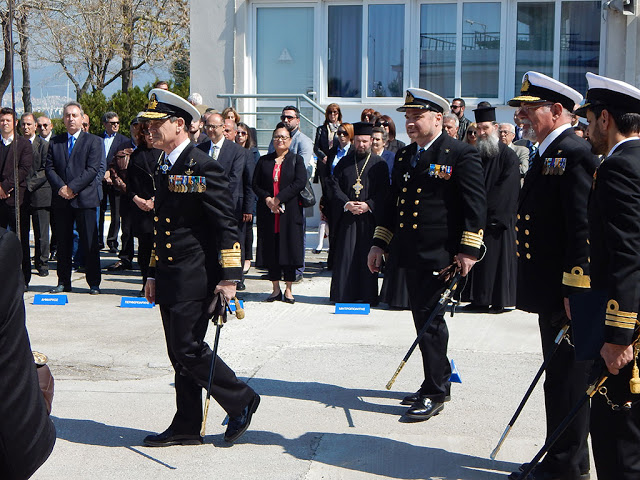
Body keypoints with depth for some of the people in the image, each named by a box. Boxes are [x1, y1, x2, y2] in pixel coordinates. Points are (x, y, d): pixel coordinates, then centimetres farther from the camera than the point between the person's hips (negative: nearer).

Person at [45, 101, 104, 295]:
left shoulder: (93, 141, 4)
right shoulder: (54, 142, 14)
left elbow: (92, 169, -6)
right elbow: (49, 168, 7)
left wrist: (72, 188, -13)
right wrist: (60, 187, -10)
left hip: (85, 198, -3)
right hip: (61, 199, 3)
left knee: (90, 243, -2)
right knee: (63, 243, 7)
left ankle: (94, 283, 4)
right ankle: (63, 282, 14)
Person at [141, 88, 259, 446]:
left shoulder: (203, 167, -12)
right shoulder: (165, 169, 16)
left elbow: (227, 225, -16)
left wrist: (230, 277, -20)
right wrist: (155, 274, 23)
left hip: (195, 276, -9)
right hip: (170, 278, 9)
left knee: (187, 347, -10)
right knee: (180, 354, 11)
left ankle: (242, 400, 8)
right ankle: (186, 428, 19)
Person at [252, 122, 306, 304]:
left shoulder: (296, 160, 5)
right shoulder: (264, 161, 12)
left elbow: (300, 182, -9)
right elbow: (255, 184, 6)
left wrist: (278, 198, -16)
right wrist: (267, 199, -13)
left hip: (290, 212, -2)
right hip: (268, 213, 2)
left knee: (289, 247, -2)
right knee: (270, 249, 2)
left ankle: (288, 289, 6)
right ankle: (276, 288, 11)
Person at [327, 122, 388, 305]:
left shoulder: (379, 163, 5)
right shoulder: (344, 162, 11)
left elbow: (384, 191, -1)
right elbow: (334, 185, 4)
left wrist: (368, 205, -15)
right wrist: (346, 204, -11)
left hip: (369, 217, -2)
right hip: (346, 217, 2)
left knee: (367, 256, -1)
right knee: (345, 255, -1)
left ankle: (368, 296, 6)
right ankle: (344, 295, 6)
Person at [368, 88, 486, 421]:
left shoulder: (461, 155, -6)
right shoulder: (403, 157, 16)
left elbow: (475, 205, -10)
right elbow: (393, 203, 20)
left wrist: (468, 250, -16)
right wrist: (379, 244, 15)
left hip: (441, 255, -8)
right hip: (412, 254, 8)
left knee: (430, 319, -7)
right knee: (423, 318, 14)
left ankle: (434, 393, 3)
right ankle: (438, 384, 27)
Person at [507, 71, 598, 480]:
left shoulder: (574, 154, -16)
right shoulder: (549, 154, 16)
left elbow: (584, 229, -22)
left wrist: (574, 291, -23)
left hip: (568, 292, -10)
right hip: (551, 291, 10)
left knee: (569, 378, 0)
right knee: (560, 374, 17)